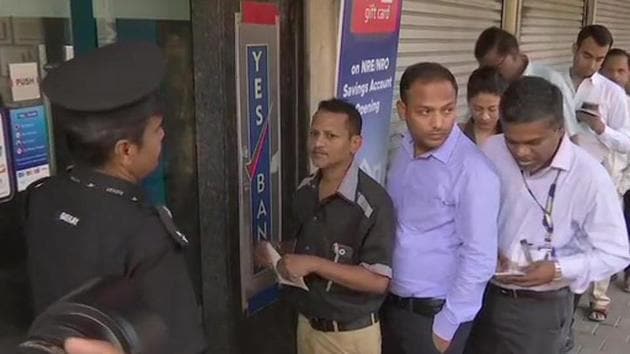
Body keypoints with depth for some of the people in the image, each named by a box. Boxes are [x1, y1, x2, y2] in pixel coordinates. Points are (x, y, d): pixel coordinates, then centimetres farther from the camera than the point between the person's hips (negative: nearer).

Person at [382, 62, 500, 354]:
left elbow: (480, 260, -20)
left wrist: (446, 327, -14)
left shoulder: (473, 172, -23)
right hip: (391, 303, 6)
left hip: (435, 313, -6)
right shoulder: (404, 151, -1)